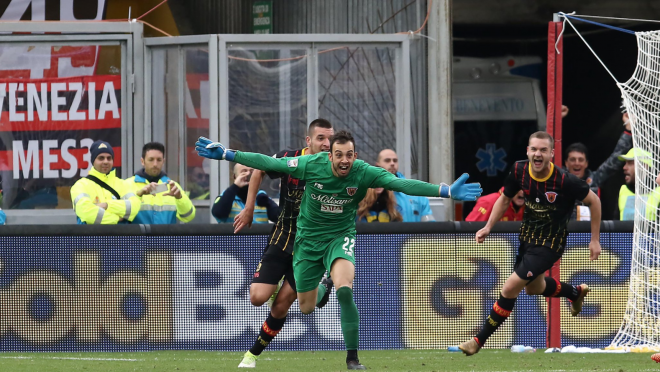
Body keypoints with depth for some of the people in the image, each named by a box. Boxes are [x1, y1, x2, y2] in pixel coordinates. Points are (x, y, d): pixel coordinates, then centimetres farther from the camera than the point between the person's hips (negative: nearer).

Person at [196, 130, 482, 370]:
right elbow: (268, 163, -12)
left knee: (345, 291, -29)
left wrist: (447, 191, -39)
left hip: (340, 237, -1)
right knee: (306, 308, 7)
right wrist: (225, 154, -13)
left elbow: (402, 184, -28)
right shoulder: (311, 165, -20)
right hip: (308, 238, 1)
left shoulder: (364, 173, -20)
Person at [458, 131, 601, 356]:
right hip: (528, 235, 7)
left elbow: (594, 201, -12)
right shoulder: (519, 171, -14)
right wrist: (488, 227, -4)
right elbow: (505, 198, 6)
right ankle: (576, 293, 57)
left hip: (550, 243, -7)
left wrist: (595, 240, -8)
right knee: (533, 288, 28)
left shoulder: (564, 181, -28)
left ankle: (479, 341, -3)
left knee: (510, 288, -14)